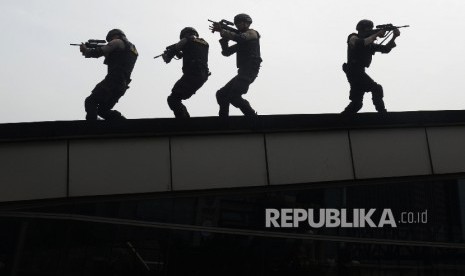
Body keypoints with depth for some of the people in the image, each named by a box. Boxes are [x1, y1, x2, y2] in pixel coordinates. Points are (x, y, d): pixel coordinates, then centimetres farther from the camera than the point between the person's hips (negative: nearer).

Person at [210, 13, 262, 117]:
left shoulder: (252, 33, 5)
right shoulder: (241, 42, 28)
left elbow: (238, 37, -18)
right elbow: (226, 52, 20)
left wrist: (222, 30, -16)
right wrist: (223, 36, 8)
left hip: (249, 70, -9)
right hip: (243, 72, 9)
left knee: (233, 96, -23)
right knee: (221, 94, 5)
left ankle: (252, 115, -17)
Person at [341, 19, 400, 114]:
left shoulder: (370, 44, 20)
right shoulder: (353, 38, -1)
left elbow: (385, 49, 13)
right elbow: (360, 44, -24)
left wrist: (394, 37, 0)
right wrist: (376, 34, -22)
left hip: (359, 72, 9)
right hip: (354, 71, -8)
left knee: (357, 103, 9)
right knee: (376, 89, -16)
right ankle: (382, 112, -16)